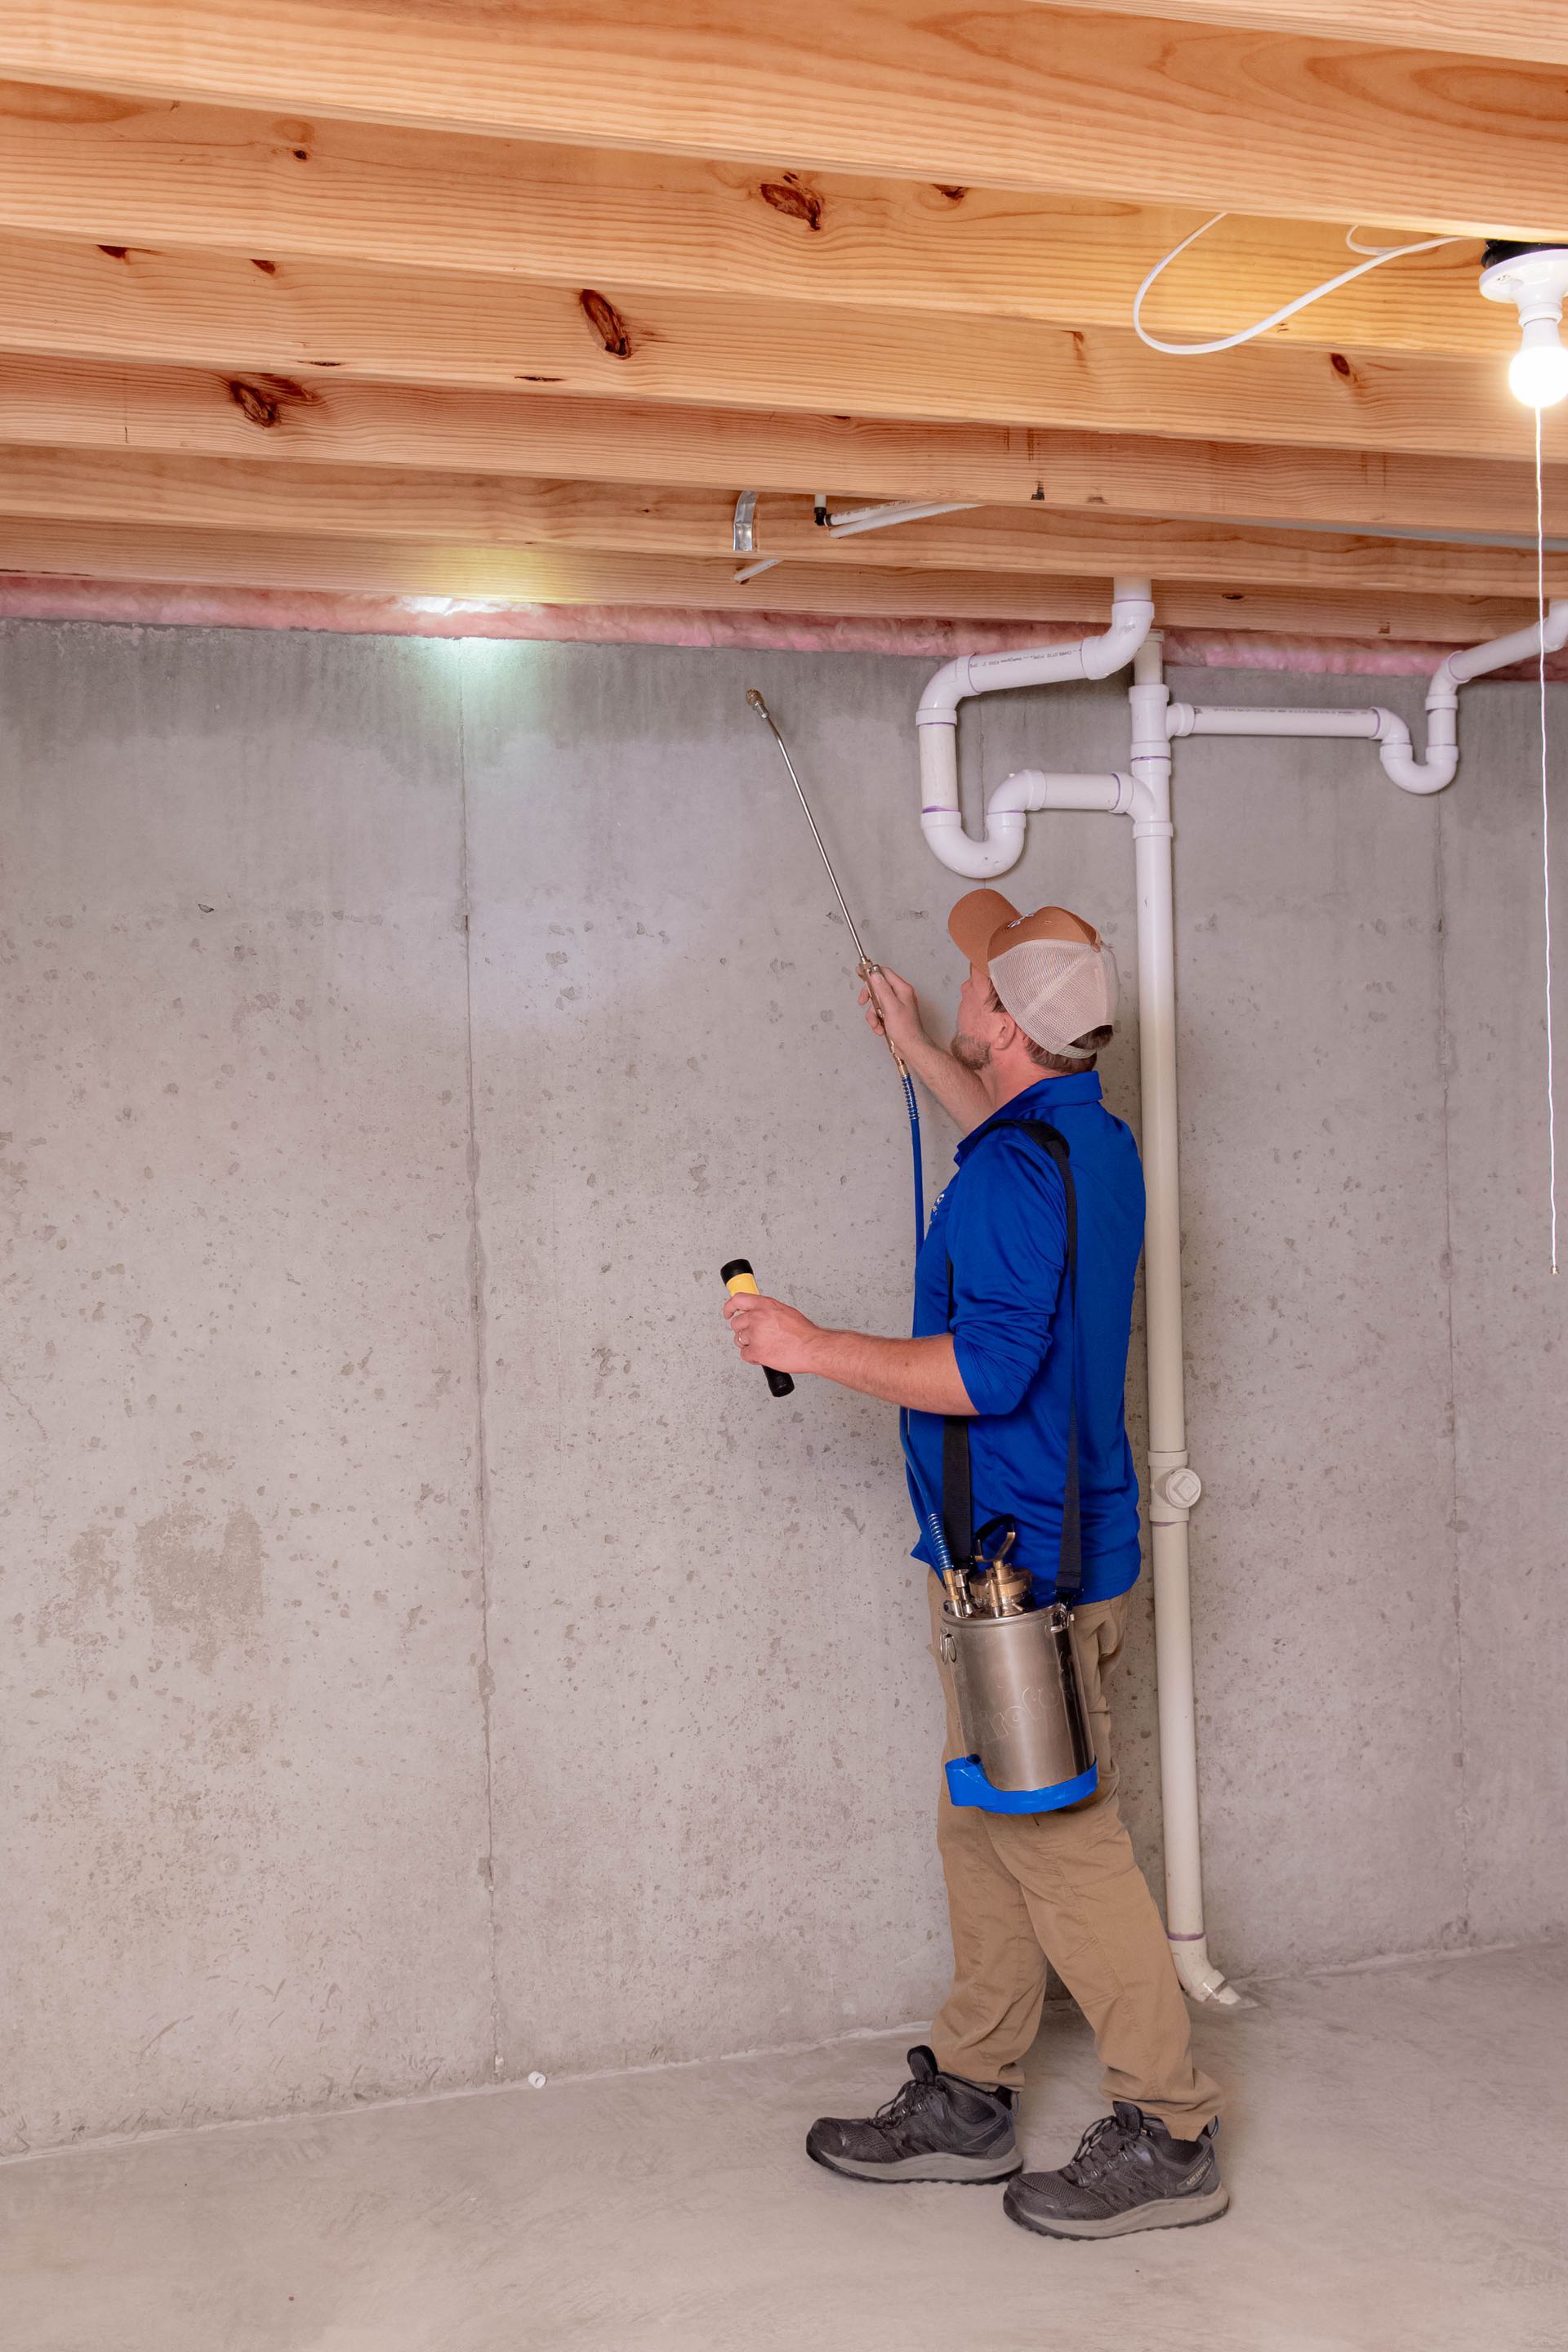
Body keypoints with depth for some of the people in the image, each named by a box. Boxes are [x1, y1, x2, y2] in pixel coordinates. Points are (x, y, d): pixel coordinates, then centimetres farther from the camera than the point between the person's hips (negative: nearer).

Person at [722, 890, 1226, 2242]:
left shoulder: (1010, 1176, -21)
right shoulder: (1093, 1139, 11)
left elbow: (988, 1369, -27)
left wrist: (813, 1349, -18)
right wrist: (917, 1055, 42)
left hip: (1023, 1569, -10)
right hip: (1032, 1555, 10)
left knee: (1063, 1845, -2)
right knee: (989, 1833, 16)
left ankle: (1168, 2137, 8)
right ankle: (969, 2097, 26)